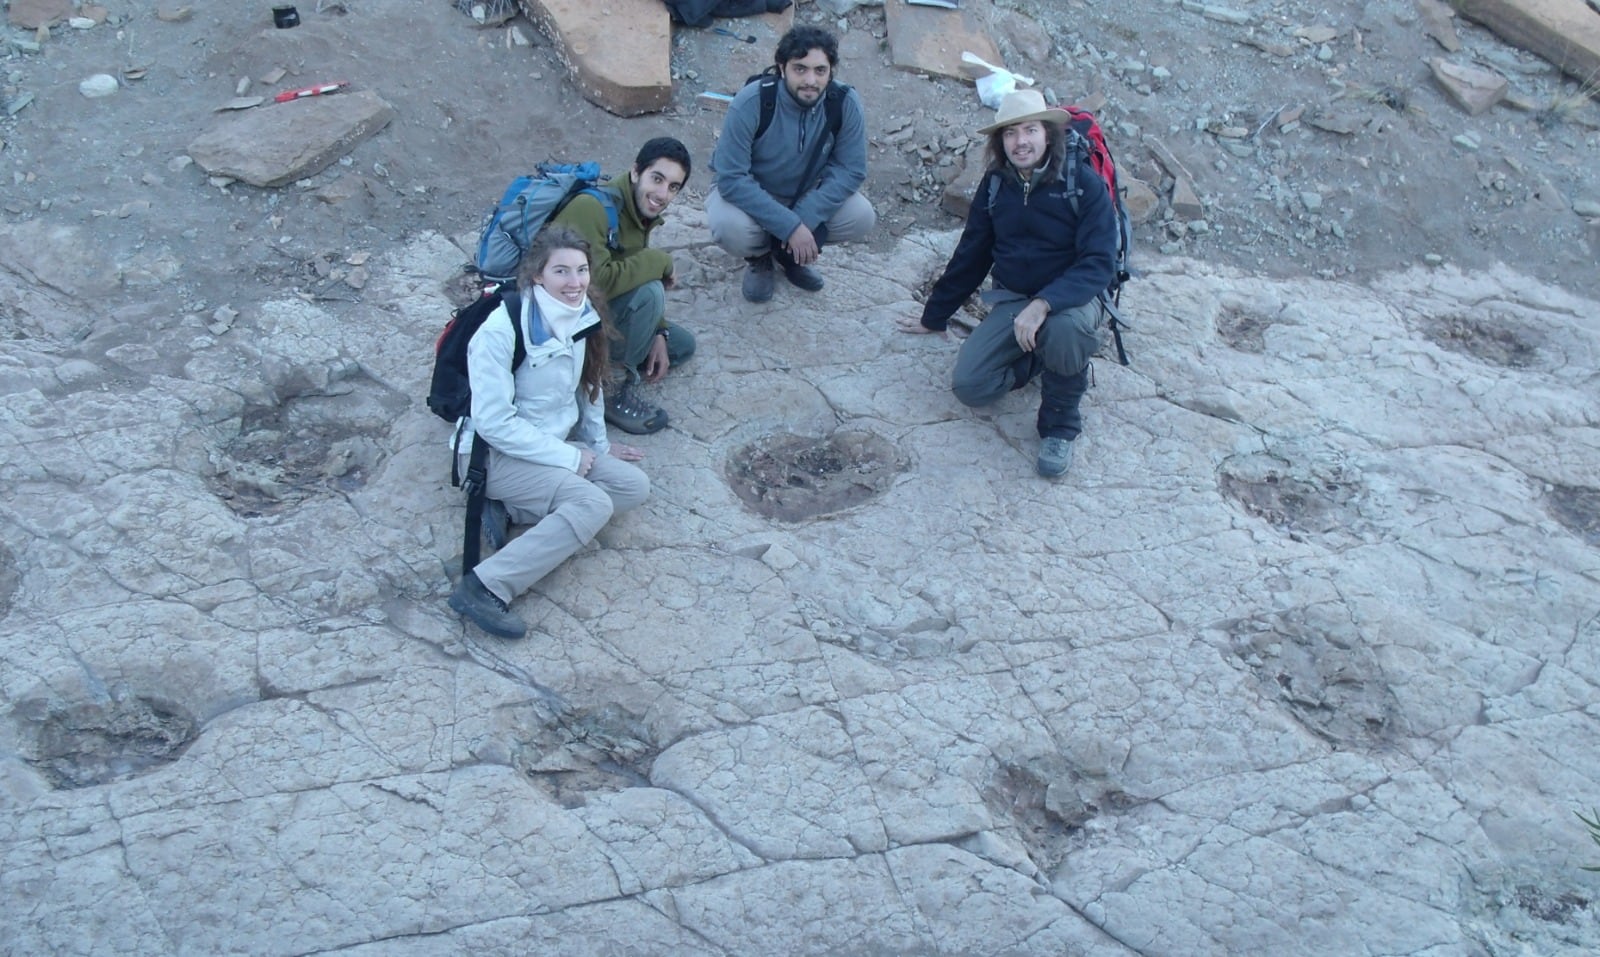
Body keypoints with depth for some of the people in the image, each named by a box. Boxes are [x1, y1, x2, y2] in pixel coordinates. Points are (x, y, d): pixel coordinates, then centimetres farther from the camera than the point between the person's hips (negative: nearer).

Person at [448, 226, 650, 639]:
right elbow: (494, 422, -23)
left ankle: (513, 509, -10)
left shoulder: (581, 316, -2)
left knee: (634, 486, -9)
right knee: (594, 504, -27)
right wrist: (568, 457, -19)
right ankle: (485, 586, -30)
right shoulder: (502, 329, -23)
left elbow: (588, 385, 15)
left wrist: (599, 446, 12)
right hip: (500, 454, -8)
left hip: (556, 445, 8)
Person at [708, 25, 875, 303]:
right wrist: (789, 226, -37)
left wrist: (805, 218, -30)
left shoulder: (845, 103, -21)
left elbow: (850, 170, -16)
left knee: (862, 217, -21)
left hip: (805, 195, 3)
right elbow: (731, 179, -31)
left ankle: (790, 252, 8)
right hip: (748, 192, -3)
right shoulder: (751, 103, -30)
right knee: (729, 227, -35)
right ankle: (759, 256, 4)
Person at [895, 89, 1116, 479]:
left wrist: (1044, 304, -36)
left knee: (1065, 327, -41)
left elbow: (1098, 263, -22)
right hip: (1011, 301, 4)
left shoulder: (1083, 183, -14)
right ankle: (1038, 356, 14)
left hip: (1069, 299, -4)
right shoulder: (996, 183, 1)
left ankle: (1060, 425, -13)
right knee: (968, 385, -17)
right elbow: (971, 255, 12)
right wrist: (934, 315, 18)